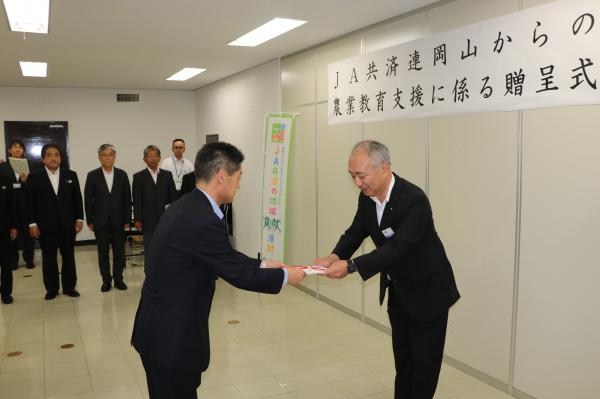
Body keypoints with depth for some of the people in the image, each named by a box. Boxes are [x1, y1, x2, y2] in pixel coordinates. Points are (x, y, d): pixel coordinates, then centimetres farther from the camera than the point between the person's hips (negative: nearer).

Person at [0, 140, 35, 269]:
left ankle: (29, 259, 15)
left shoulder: (29, 165, 3)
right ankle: (12, 261, 15)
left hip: (26, 202, 0)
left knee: (27, 231, 6)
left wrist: (25, 181, -23)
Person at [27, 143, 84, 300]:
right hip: (46, 226, -1)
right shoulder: (34, 177, 0)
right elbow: (30, 202, -1)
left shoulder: (71, 175, 5)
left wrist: (79, 219, 0)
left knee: (69, 257, 8)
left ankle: (69, 287, 18)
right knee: (49, 258, 7)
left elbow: (77, 199, 5)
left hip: (68, 224, 2)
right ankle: (51, 289, 18)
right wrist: (32, 223, -7)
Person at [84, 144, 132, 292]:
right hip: (100, 221, -1)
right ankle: (106, 280, 18)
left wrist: (127, 220, -1)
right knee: (103, 252, 7)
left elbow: (127, 198, 3)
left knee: (119, 251, 6)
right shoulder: (92, 176, 0)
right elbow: (88, 199, 1)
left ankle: (118, 278, 19)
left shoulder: (122, 174, 3)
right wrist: (89, 221, -3)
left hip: (118, 221, 1)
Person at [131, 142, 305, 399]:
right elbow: (239, 275, -18)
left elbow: (228, 259, 15)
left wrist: (262, 265, 16)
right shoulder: (203, 221, -27)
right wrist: (285, 276, -4)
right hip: (171, 336, -9)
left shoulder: (188, 207, 4)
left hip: (163, 328, 9)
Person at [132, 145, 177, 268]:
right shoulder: (139, 177, 2)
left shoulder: (167, 175, 8)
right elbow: (136, 200, -1)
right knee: (149, 252, 4)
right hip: (148, 221, -2)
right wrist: (137, 219, -6)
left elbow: (173, 196, 7)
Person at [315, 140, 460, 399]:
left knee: (425, 360, 7)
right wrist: (335, 256, -24)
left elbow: (398, 248, -37)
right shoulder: (367, 196, -7)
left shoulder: (414, 200, -30)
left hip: (427, 291, -7)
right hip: (397, 290, 7)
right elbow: (356, 232, -3)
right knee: (402, 356, 19)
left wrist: (350, 266, -45)